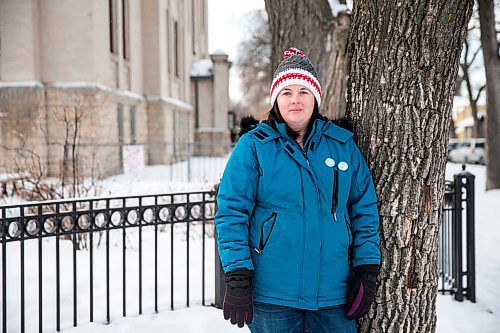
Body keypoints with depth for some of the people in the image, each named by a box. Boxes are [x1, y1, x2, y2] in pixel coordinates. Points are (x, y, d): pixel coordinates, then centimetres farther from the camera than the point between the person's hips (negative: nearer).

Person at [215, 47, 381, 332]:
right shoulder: (254, 146, -4)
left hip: (333, 295, 3)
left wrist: (367, 271, 3)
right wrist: (237, 278, -12)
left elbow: (365, 210, 9)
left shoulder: (343, 145, 5)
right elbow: (231, 213, -6)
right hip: (271, 295, -2)